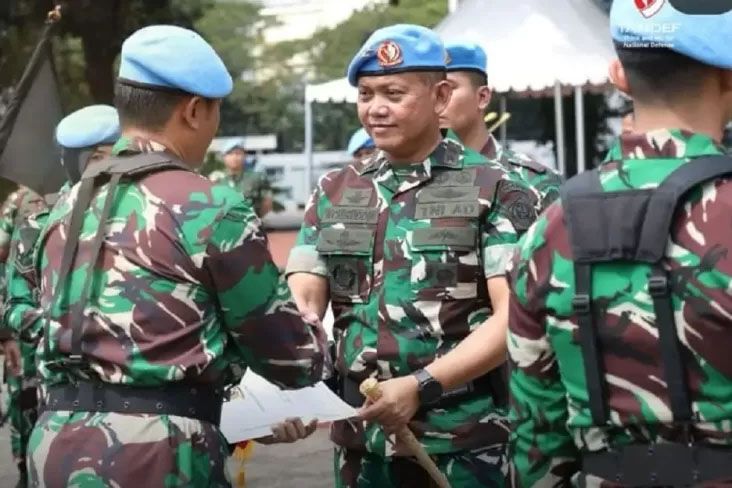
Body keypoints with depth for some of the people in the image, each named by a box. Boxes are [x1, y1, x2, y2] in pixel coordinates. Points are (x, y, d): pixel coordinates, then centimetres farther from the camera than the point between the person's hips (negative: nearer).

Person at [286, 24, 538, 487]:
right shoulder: (333, 193, 9)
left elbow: (514, 317, -11)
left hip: (463, 443, -4)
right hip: (359, 438, 4)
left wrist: (421, 386, -20)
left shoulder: (494, 189, -4)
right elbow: (302, 302, 3)